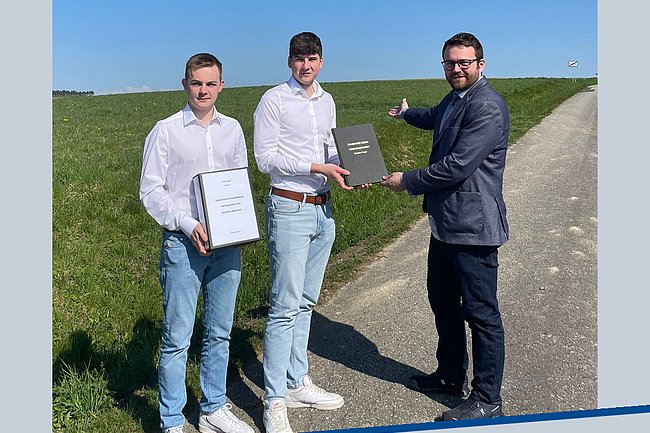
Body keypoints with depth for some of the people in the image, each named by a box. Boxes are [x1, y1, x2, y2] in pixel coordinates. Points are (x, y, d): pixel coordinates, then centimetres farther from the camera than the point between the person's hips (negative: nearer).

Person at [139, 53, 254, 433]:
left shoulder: (232, 129, 10)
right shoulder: (166, 131, -1)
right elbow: (151, 190, -3)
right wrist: (187, 224, -15)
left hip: (227, 244, 4)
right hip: (183, 244, -4)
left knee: (220, 333, 13)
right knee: (177, 338, 1)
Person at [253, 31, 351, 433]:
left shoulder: (327, 102, 15)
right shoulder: (274, 100, -6)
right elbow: (265, 158, -12)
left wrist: (348, 170, 0)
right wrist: (317, 168, -18)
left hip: (323, 209, 7)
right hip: (289, 208, -7)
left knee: (306, 302, 14)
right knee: (286, 306, -6)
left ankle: (297, 384, 27)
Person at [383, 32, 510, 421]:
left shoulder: (487, 107, -17)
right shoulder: (453, 100, 16)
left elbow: (458, 166, -23)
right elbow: (434, 118, 41)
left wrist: (407, 181, -11)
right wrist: (407, 113, 61)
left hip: (472, 227, -11)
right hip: (445, 224, 11)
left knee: (481, 314, 0)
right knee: (443, 302, 20)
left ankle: (487, 400, 14)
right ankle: (452, 375, 38)